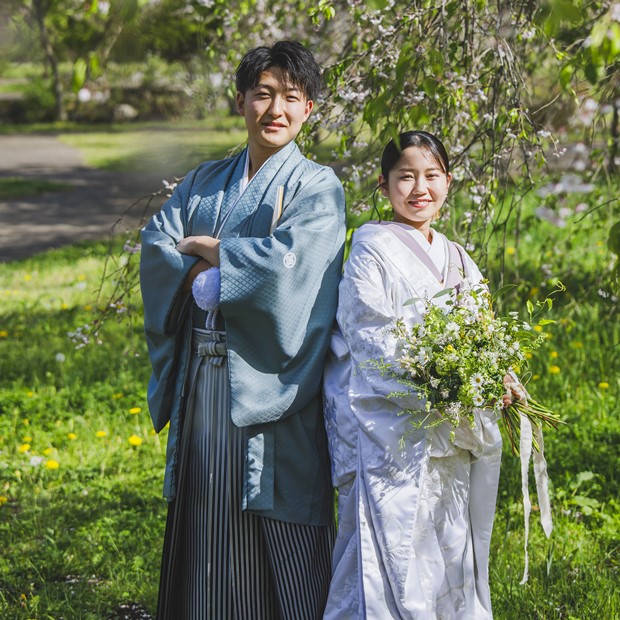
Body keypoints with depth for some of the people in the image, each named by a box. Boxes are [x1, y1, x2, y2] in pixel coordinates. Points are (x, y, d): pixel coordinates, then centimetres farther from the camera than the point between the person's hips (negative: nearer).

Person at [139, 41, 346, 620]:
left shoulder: (316, 186, -1)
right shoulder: (205, 181, 15)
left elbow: (286, 263, -17)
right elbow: (155, 245, 3)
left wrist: (205, 249, -5)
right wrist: (206, 278, -14)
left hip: (266, 384, -5)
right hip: (202, 381, 5)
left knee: (279, 547, -2)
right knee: (206, 534, 9)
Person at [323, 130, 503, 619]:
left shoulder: (459, 262, 16)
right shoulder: (374, 252, -4)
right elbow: (374, 349, -12)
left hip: (453, 446, 7)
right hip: (393, 443, -7)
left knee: (451, 561, 9)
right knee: (393, 573, -8)